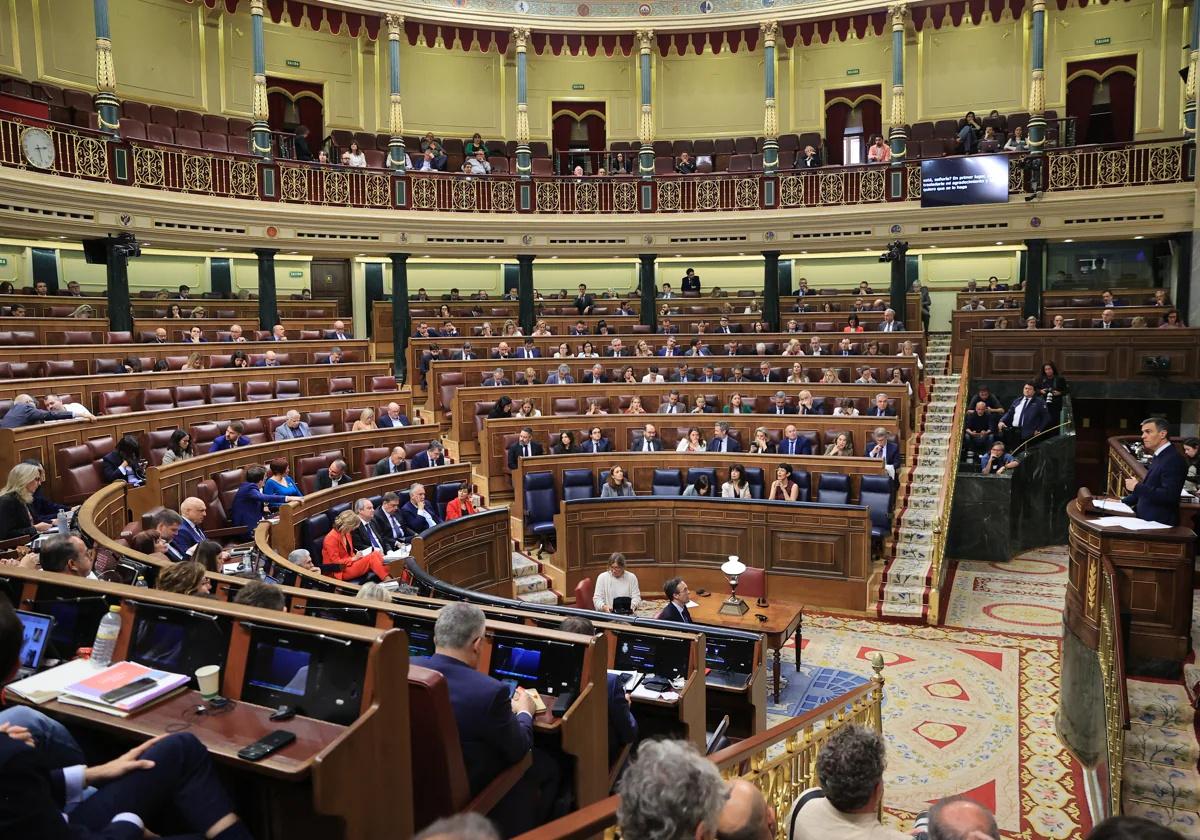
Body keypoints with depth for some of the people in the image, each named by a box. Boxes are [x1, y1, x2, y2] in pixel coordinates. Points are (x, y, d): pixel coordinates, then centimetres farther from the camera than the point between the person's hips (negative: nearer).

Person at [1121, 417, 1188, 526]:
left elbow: (1169, 496, -24)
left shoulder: (1174, 460, -15)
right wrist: (1123, 502, 16)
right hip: (1147, 520, 9)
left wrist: (1137, 487, -17)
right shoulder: (1159, 456, 15)